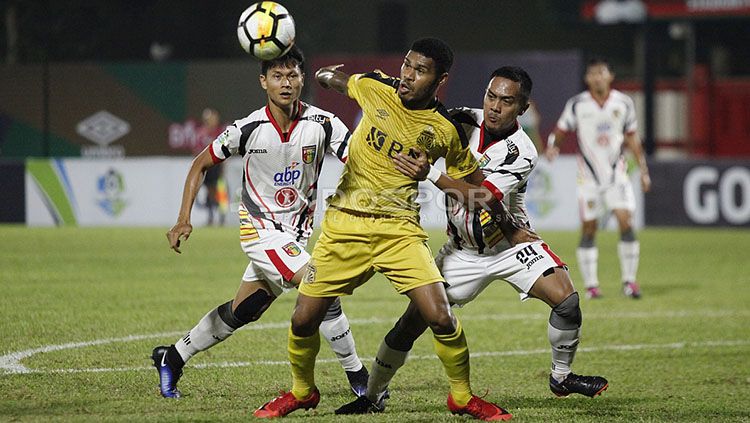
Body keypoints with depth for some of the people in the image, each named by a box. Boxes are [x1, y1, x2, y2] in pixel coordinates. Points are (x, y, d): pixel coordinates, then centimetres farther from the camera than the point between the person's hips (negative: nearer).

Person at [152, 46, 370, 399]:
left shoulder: (322, 123, -11)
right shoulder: (248, 129, -13)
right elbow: (200, 165, 1)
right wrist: (184, 220, -8)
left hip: (296, 234, 4)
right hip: (261, 229, -4)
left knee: (241, 312, 14)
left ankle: (172, 358, 34)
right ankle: (358, 377, -8)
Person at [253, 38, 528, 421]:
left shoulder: (446, 130, -7)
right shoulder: (375, 88, -3)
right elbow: (338, 81, 23)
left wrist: (502, 218, 5)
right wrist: (325, 75, 8)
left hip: (400, 231, -2)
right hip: (344, 226, 2)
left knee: (441, 318, -16)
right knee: (304, 320, -1)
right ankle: (301, 392, 28)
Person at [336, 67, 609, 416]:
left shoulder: (521, 153, -22)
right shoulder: (465, 121, -10)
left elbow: (481, 196, -33)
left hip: (511, 244, -2)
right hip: (463, 251, 2)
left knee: (565, 300, -21)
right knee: (415, 319, -7)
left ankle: (561, 376, 4)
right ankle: (372, 397, 9)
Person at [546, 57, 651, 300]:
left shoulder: (623, 103, 3)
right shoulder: (577, 105, -3)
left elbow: (632, 138, 12)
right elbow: (561, 130, 1)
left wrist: (643, 170, 11)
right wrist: (551, 147, -22)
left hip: (616, 173, 1)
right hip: (588, 176, -1)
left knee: (625, 221, -13)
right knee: (588, 229, 0)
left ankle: (629, 281, -5)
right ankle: (590, 284, 11)